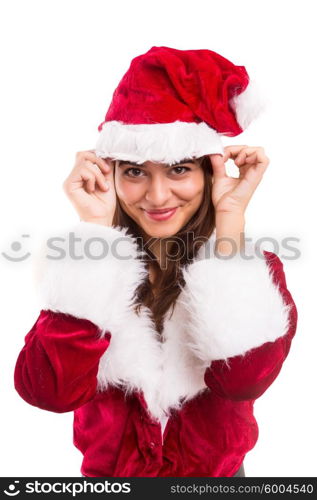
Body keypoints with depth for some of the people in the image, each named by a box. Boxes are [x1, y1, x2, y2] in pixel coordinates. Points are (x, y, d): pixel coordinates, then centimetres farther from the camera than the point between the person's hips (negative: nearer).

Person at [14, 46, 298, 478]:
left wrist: (231, 217, -30)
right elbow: (52, 391, -30)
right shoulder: (83, 261, -16)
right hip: (108, 469, 1)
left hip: (215, 469, 0)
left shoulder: (254, 264, -16)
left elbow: (244, 379, -33)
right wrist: (95, 229, -30)